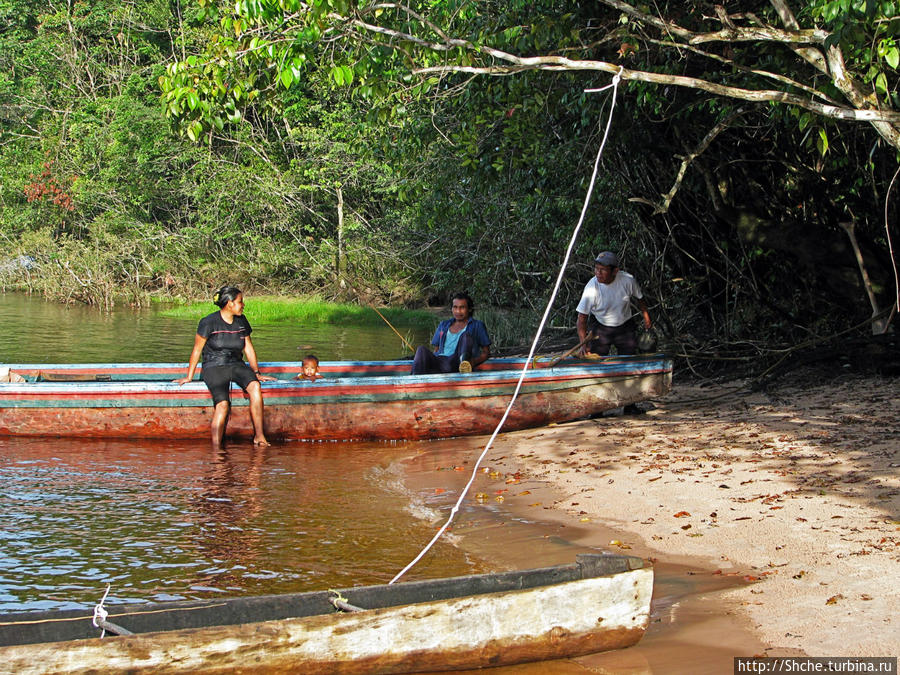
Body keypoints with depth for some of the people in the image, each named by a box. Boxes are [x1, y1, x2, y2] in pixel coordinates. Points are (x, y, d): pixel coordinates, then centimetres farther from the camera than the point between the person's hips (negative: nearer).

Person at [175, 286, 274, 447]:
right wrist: (189, 376, 3)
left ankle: (259, 436, -28)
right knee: (223, 404, -30)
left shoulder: (241, 321, 10)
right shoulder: (209, 322, -7)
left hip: (236, 365, 4)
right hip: (214, 367, -4)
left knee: (255, 386, -29)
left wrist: (256, 372, 16)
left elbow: (248, 347, 19)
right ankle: (216, 448, -28)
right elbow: (197, 350, 0)